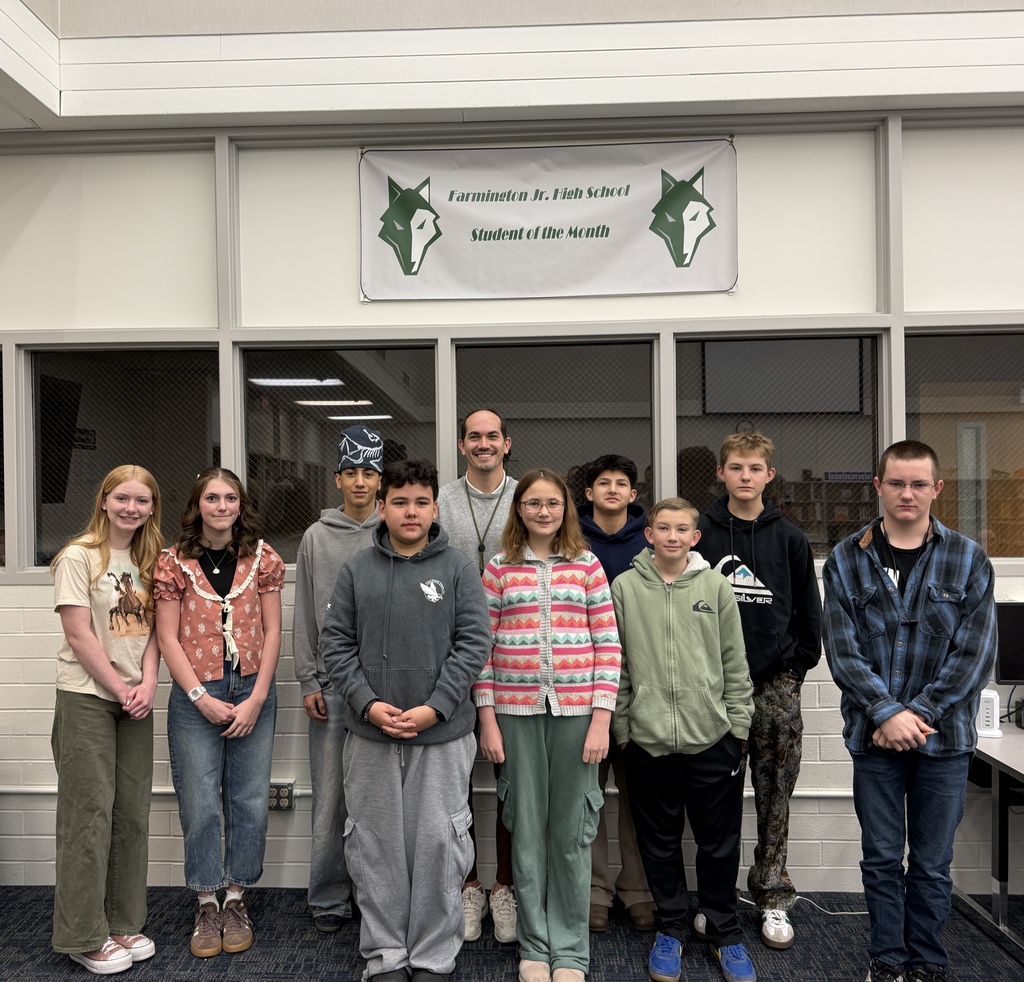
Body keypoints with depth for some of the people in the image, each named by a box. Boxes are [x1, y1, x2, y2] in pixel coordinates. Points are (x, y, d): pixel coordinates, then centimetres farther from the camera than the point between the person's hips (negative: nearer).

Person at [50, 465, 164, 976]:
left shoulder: (148, 561, 10)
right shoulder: (79, 557, -8)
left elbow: (151, 629, 8)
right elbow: (79, 635, -12)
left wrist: (147, 685, -6)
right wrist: (120, 689, -10)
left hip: (135, 700, 6)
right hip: (87, 698, -5)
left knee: (133, 813, 9)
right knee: (90, 814, 0)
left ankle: (124, 923, 23)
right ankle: (85, 937, 14)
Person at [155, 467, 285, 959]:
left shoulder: (262, 558, 2)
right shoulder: (174, 561, 0)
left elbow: (271, 631, 2)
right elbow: (168, 637, -1)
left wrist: (256, 698, -6)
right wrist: (202, 698, -9)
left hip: (252, 692, 1)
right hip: (194, 696, -1)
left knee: (249, 801, 7)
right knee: (200, 803, 5)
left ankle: (236, 898, 26)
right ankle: (206, 904, 23)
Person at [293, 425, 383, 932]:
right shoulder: (317, 537, 6)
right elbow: (305, 616, 7)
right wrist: (308, 681, 2)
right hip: (332, 681, 1)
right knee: (330, 796, 6)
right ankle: (329, 899, 22)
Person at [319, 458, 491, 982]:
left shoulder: (458, 568, -1)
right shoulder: (356, 569, 4)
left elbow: (472, 643, -5)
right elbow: (336, 642, 2)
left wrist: (434, 707, -13)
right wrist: (367, 703, -10)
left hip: (443, 734, -1)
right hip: (369, 734, 2)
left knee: (438, 844, 6)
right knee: (375, 846, 11)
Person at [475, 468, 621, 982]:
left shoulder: (587, 565, 3)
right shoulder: (498, 568, 4)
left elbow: (607, 645, 1)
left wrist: (601, 719, -5)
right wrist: (487, 719, -1)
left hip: (575, 711, 0)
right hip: (516, 712, 0)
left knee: (572, 831, 9)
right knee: (527, 828, 10)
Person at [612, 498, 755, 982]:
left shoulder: (716, 586, 1)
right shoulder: (625, 587, -1)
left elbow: (735, 663, 4)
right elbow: (615, 665, 2)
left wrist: (738, 725, 1)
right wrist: (621, 726, 0)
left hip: (713, 740, 0)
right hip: (647, 741, 0)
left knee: (719, 844, 11)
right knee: (660, 843, 14)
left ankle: (724, 932, 31)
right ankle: (670, 929, 33)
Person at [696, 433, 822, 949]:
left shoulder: (790, 538, 6)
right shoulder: (699, 534, 1)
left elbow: (809, 612, 10)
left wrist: (795, 664, 4)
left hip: (776, 685, 1)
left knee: (775, 798, 9)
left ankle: (773, 897, 23)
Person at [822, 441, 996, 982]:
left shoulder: (968, 560, 0)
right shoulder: (847, 560, 0)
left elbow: (974, 654, -5)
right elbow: (842, 649, -5)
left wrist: (916, 714, -12)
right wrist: (888, 712, -15)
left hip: (944, 735, 0)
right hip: (873, 734, 0)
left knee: (932, 863, 12)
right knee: (881, 859, 11)